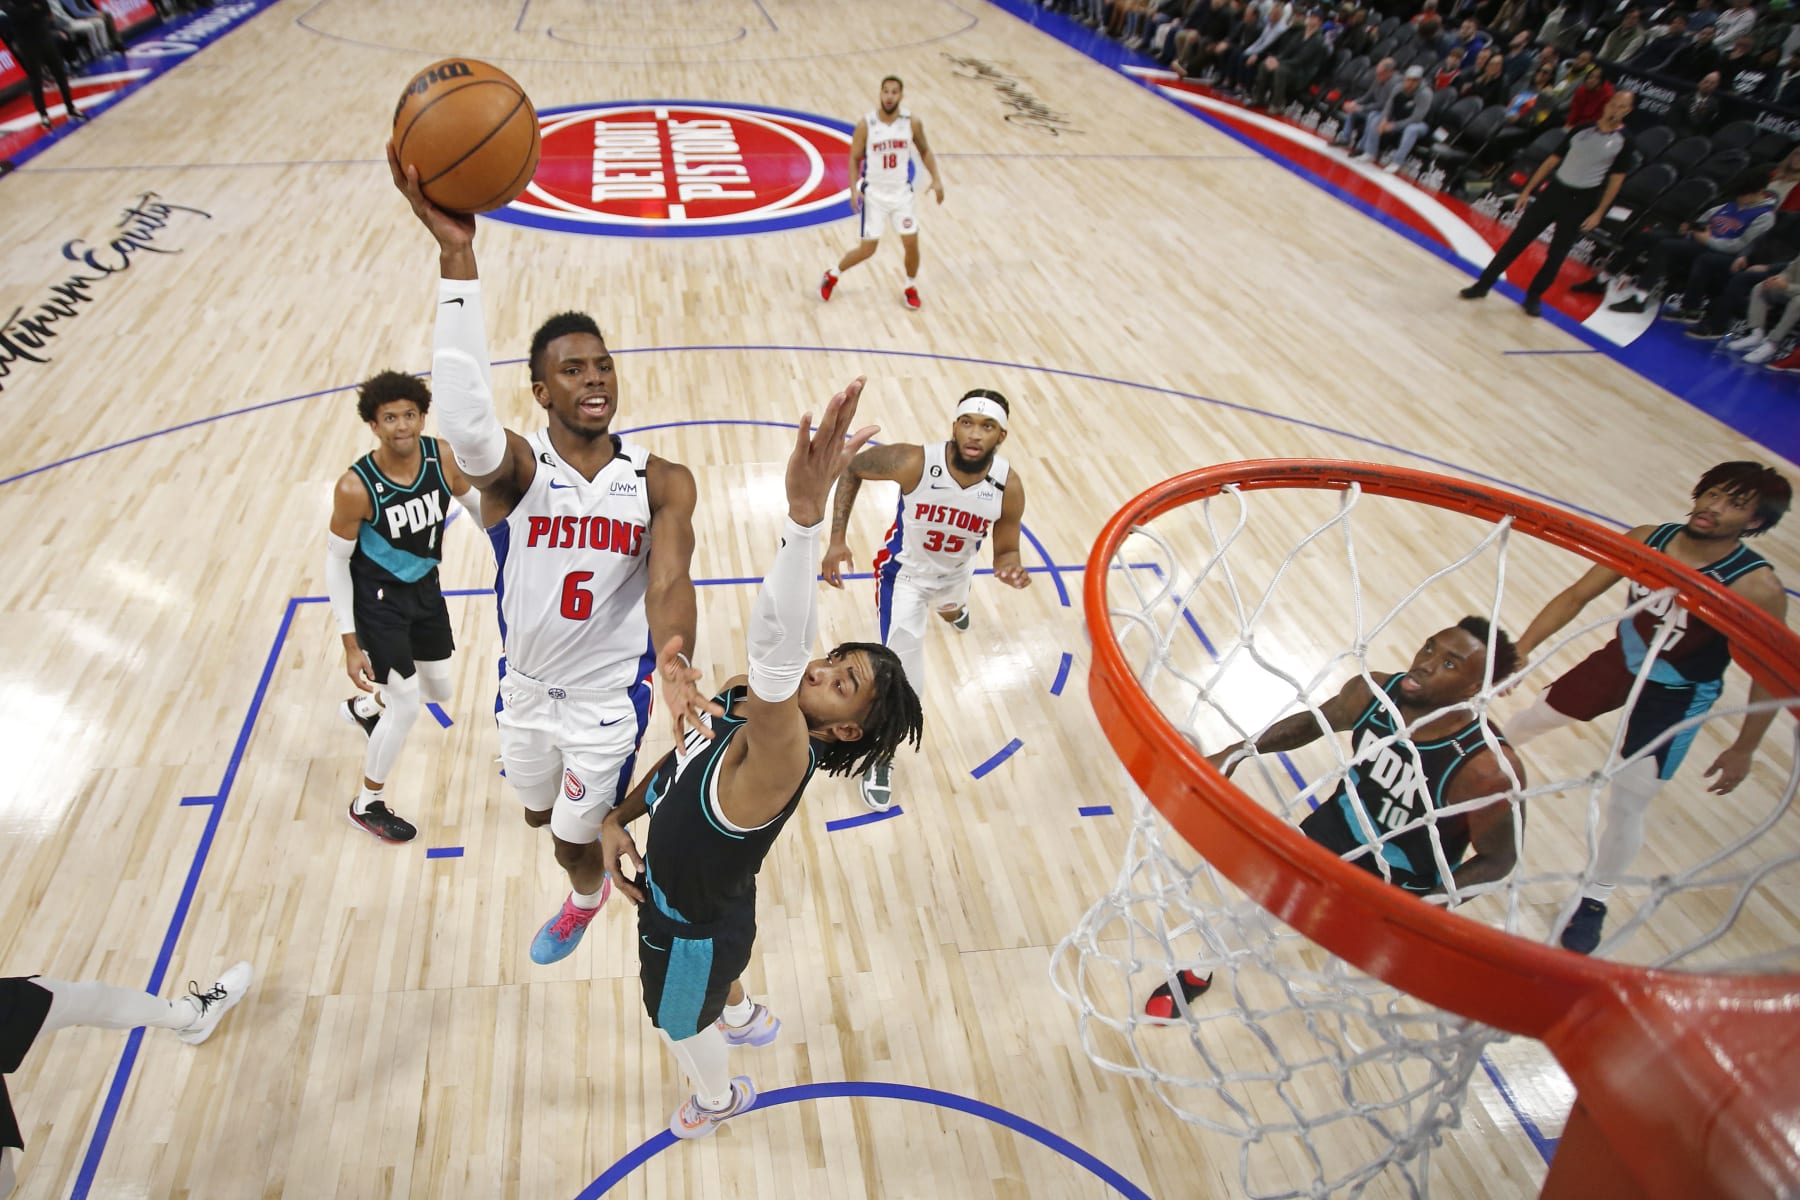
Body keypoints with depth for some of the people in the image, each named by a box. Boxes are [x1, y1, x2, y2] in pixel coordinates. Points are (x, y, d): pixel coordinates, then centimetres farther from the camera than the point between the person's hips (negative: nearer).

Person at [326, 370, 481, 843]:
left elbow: (481, 507, 2)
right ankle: (366, 805, 20)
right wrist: (350, 644, -16)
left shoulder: (443, 459, -16)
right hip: (378, 597, -5)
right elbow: (336, 561, -16)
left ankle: (364, 707, 52)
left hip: (424, 587, 6)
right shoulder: (356, 487, -26)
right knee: (406, 704, -5)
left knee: (438, 691, 18)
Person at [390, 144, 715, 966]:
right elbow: (465, 420, -44)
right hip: (525, 686, 2)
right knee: (539, 813, 27)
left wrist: (674, 665, -53)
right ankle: (601, 851, 64)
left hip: (609, 695, -1)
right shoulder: (515, 467, -20)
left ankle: (585, 897, 54)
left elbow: (670, 581, -31)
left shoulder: (661, 482, -17)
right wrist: (456, 257, -53)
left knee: (574, 841, 15)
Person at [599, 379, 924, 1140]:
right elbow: (680, 762, 3)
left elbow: (778, 652, -64)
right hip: (674, 893, 7)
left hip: (693, 926, -7)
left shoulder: (781, 756, -42)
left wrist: (805, 512, -76)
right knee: (708, 976, 38)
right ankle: (746, 1019, 70)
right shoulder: (742, 695, -17)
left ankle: (718, 1100, 59)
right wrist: (618, 818, -9)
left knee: (680, 1021, 25)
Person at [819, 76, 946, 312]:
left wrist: (936, 179, -4)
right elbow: (854, 159, -5)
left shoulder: (912, 122, -7)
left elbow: (925, 151, 8)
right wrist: (853, 189, -18)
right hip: (873, 194, -2)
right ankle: (832, 275, 27)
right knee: (867, 249, 1)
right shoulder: (866, 125, -14)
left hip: (901, 192, 3)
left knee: (911, 243, -1)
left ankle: (911, 289, 24)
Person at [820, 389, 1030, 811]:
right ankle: (880, 759, 16)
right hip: (906, 571, -4)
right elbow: (851, 469, -18)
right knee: (902, 679, -12)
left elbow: (1005, 550, -15)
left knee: (949, 610, 41)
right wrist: (837, 539, -25)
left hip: (956, 570, 4)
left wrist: (1011, 568, -41)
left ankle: (951, 609, 83)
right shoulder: (913, 462, -37)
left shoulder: (1008, 486, -29)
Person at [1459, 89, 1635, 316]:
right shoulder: (1582, 129, 3)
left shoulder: (1624, 141, -4)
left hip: (1581, 202, -2)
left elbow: (1616, 179, -2)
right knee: (1516, 240, 0)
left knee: (1556, 256, 3)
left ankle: (1533, 297, 18)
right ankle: (1483, 284, 8)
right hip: (1554, 191, 2)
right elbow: (1553, 160, 8)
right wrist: (1527, 191, 5)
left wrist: (1598, 213, -8)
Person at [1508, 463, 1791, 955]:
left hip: (1676, 700, -4)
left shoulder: (1758, 589, -26)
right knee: (1530, 719, 18)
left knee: (1626, 807, -1)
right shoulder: (1647, 539, -16)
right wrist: (1520, 650, -13)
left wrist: (1743, 749, -9)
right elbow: (1578, 595, -8)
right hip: (1619, 660, 4)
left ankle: (1595, 899, 23)